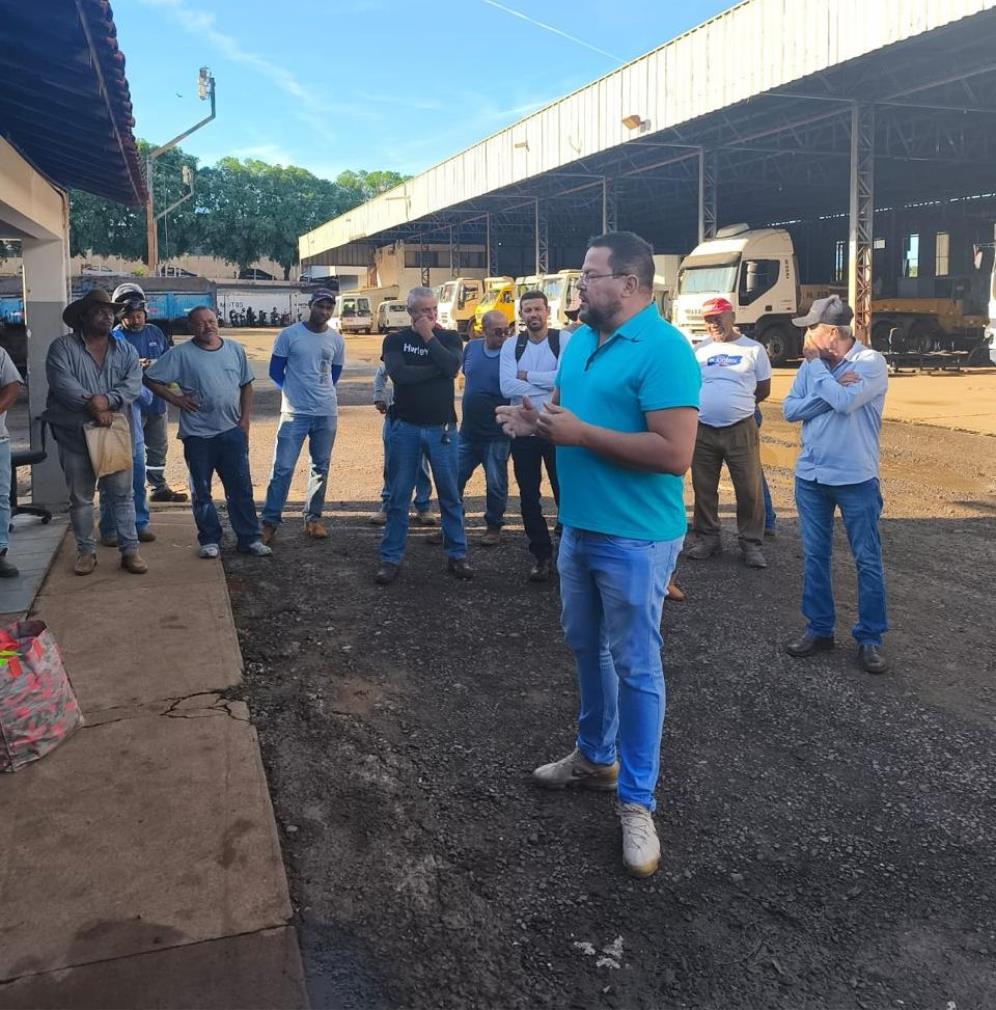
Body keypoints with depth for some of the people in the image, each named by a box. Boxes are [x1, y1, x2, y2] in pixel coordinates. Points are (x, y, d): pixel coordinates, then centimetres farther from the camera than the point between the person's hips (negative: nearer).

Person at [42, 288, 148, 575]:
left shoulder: (125, 350, 8)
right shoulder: (62, 347, -1)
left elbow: (133, 384, -6)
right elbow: (62, 383, -15)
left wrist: (107, 399, -23)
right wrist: (92, 406, -21)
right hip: (75, 436, -1)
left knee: (122, 495, 4)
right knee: (80, 498, 9)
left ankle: (130, 550, 11)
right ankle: (86, 551, 20)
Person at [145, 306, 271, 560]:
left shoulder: (235, 349, 6)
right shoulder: (181, 354, -4)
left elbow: (246, 385, 13)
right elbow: (151, 378, -2)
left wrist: (245, 419, 5)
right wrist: (175, 399, -9)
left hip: (232, 431, 2)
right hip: (197, 434, -2)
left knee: (241, 487, 4)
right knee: (201, 491, 7)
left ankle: (249, 538, 12)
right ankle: (210, 540, 19)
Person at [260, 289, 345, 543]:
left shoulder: (336, 340, 4)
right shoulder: (289, 335, -5)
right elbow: (275, 371, 2)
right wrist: (295, 391, 8)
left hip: (327, 413, 3)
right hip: (294, 412, -3)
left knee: (321, 467, 10)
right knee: (283, 468, -6)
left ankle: (313, 518, 21)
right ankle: (270, 521, 1)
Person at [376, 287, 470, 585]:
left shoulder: (449, 337, 5)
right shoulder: (395, 340, 3)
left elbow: (452, 367, -15)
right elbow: (399, 373, -16)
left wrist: (429, 337, -10)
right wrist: (437, 369, -11)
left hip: (442, 427, 1)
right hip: (405, 426, 0)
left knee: (450, 494, 5)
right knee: (398, 495, 4)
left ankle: (457, 555, 15)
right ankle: (391, 558, 12)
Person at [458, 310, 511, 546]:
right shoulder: (472, 347, 2)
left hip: (496, 435, -4)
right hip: (468, 431, 4)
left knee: (496, 485, 6)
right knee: (453, 479, 9)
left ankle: (494, 527, 23)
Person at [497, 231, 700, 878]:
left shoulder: (664, 349, -19)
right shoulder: (580, 340, 8)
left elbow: (675, 453, -27)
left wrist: (581, 434, -24)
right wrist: (535, 421, -3)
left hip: (636, 540, -9)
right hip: (578, 528, 9)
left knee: (636, 667, 3)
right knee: (587, 648, 22)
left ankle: (637, 803, 17)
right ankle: (595, 758, 42)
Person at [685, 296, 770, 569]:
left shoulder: (753, 349, 1)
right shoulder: (699, 350, 7)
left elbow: (763, 390, 7)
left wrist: (737, 405, 12)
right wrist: (706, 405, 6)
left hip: (740, 430, -2)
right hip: (702, 430, 2)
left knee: (749, 490, 0)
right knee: (704, 489, 10)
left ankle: (751, 543, 11)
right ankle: (707, 538, 23)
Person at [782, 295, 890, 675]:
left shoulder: (870, 362, -10)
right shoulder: (812, 365, 4)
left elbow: (844, 402, -25)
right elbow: (789, 409, -3)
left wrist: (816, 364, -12)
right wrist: (832, 389, -16)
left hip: (856, 479, -5)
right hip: (810, 476, 5)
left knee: (867, 560, 4)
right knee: (814, 556, 11)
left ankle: (870, 638, 14)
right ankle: (819, 628, 23)